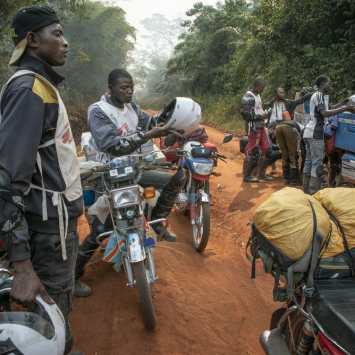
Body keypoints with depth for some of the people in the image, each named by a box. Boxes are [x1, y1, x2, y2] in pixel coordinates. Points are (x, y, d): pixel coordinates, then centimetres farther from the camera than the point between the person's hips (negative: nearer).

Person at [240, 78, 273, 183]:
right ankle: (246, 176, 5)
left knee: (266, 149, 10)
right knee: (252, 151, -6)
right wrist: (260, 116, -18)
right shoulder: (248, 96, -12)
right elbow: (244, 113, -21)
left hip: (260, 126, 10)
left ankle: (261, 173, 19)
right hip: (253, 127, -10)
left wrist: (263, 114, 11)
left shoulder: (257, 95, 18)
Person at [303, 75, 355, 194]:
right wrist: (344, 109, -25)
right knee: (317, 163, -10)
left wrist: (342, 103, 27)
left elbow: (328, 108, 35)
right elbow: (324, 113, -25)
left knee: (309, 162, 11)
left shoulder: (317, 96, 23)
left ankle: (306, 190, 16)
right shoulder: (319, 95, -9)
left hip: (309, 133, 10)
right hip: (315, 134, -10)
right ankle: (314, 193, -10)